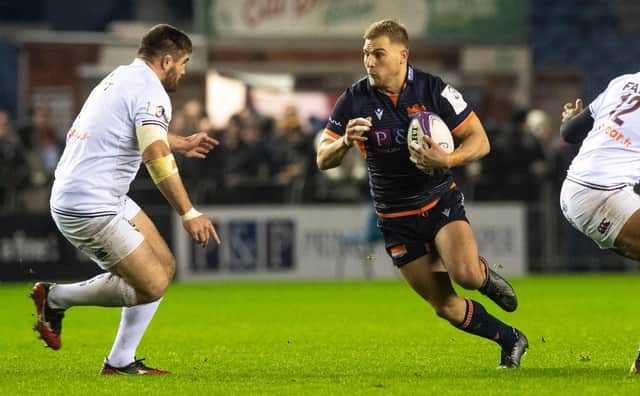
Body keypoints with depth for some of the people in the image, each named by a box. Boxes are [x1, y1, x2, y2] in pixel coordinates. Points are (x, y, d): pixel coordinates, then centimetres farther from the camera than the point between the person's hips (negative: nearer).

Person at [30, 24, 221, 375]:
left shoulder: (121, 77, 16)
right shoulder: (151, 92, -14)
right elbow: (156, 157, -27)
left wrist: (182, 144, 50)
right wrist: (189, 214, -27)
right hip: (90, 208, -10)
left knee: (164, 266, 11)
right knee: (152, 285, -9)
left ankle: (121, 361, 13)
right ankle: (55, 299, 3)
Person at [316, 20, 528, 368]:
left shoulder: (434, 90, -12)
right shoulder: (354, 101, -8)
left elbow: (479, 142, -8)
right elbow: (323, 159, -5)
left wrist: (447, 160, -28)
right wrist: (345, 142, -27)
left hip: (441, 201, -2)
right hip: (396, 219, 2)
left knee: (466, 275, -28)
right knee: (446, 306, 1)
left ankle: (485, 274, 9)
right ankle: (510, 340, 24)